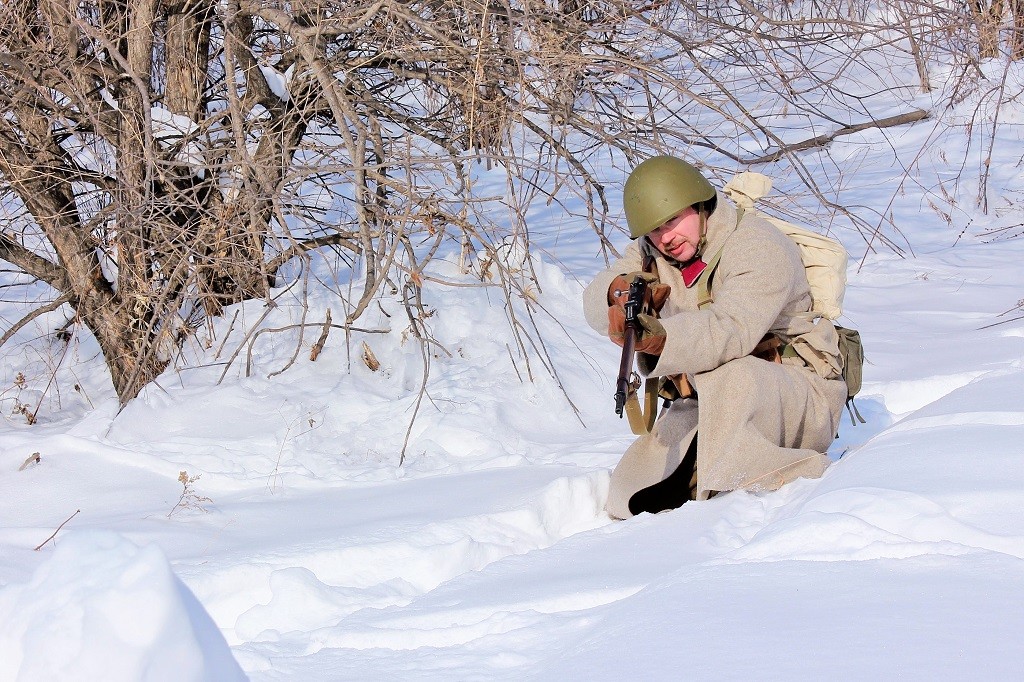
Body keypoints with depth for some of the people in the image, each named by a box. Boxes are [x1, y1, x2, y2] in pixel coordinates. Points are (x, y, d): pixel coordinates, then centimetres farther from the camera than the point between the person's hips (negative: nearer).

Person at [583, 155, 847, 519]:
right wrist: (620, 288, -33)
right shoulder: (651, 252, 5)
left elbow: (731, 330, -35)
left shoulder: (758, 246, -18)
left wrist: (658, 339, -53)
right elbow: (595, 306, -8)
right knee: (629, 494, -12)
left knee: (731, 377, -40)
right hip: (705, 403, 6)